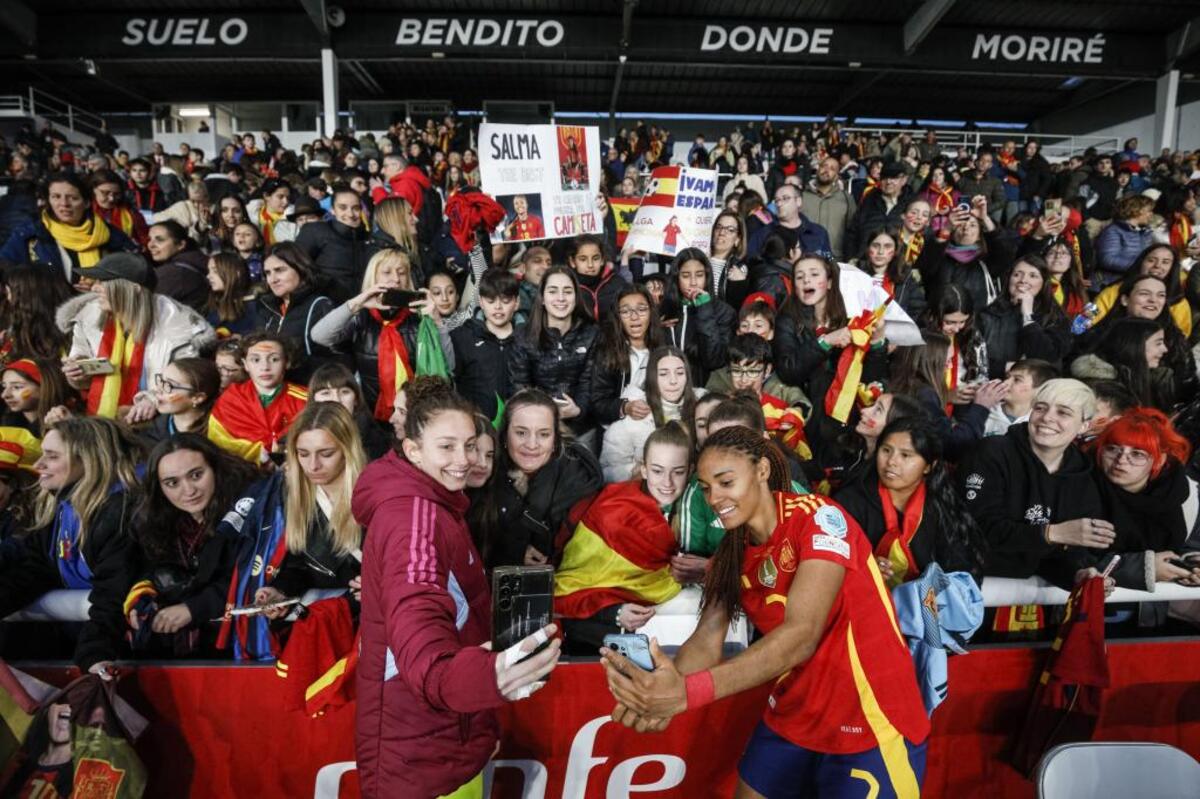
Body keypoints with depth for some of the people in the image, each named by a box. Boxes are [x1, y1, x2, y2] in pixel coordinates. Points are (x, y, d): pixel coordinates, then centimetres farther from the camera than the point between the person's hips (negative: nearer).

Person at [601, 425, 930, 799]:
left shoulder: (819, 518, -20)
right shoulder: (733, 550, 0)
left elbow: (800, 636, -32)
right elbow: (707, 641, -9)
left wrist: (688, 691, -42)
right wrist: (662, 694, -30)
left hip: (870, 723, -5)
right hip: (792, 719, 6)